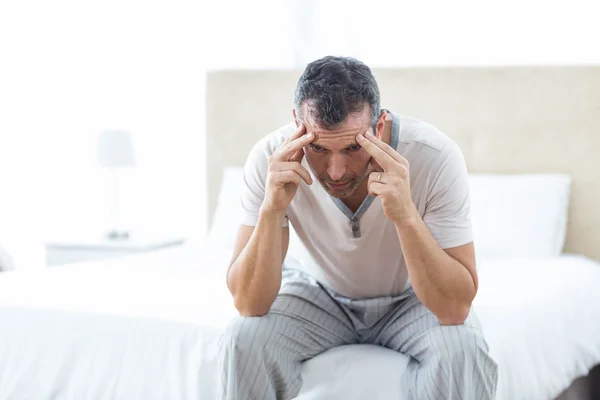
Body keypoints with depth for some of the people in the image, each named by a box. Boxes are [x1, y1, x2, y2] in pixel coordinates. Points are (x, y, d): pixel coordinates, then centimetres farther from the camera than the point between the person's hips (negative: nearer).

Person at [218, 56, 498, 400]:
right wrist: (271, 209, -40)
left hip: (411, 301, -1)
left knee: (461, 350, -32)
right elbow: (249, 305, -25)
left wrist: (405, 214, -45)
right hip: (321, 295, 1)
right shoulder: (271, 158, -25)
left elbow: (456, 308, -31)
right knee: (245, 340, -27)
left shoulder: (436, 156, -30)